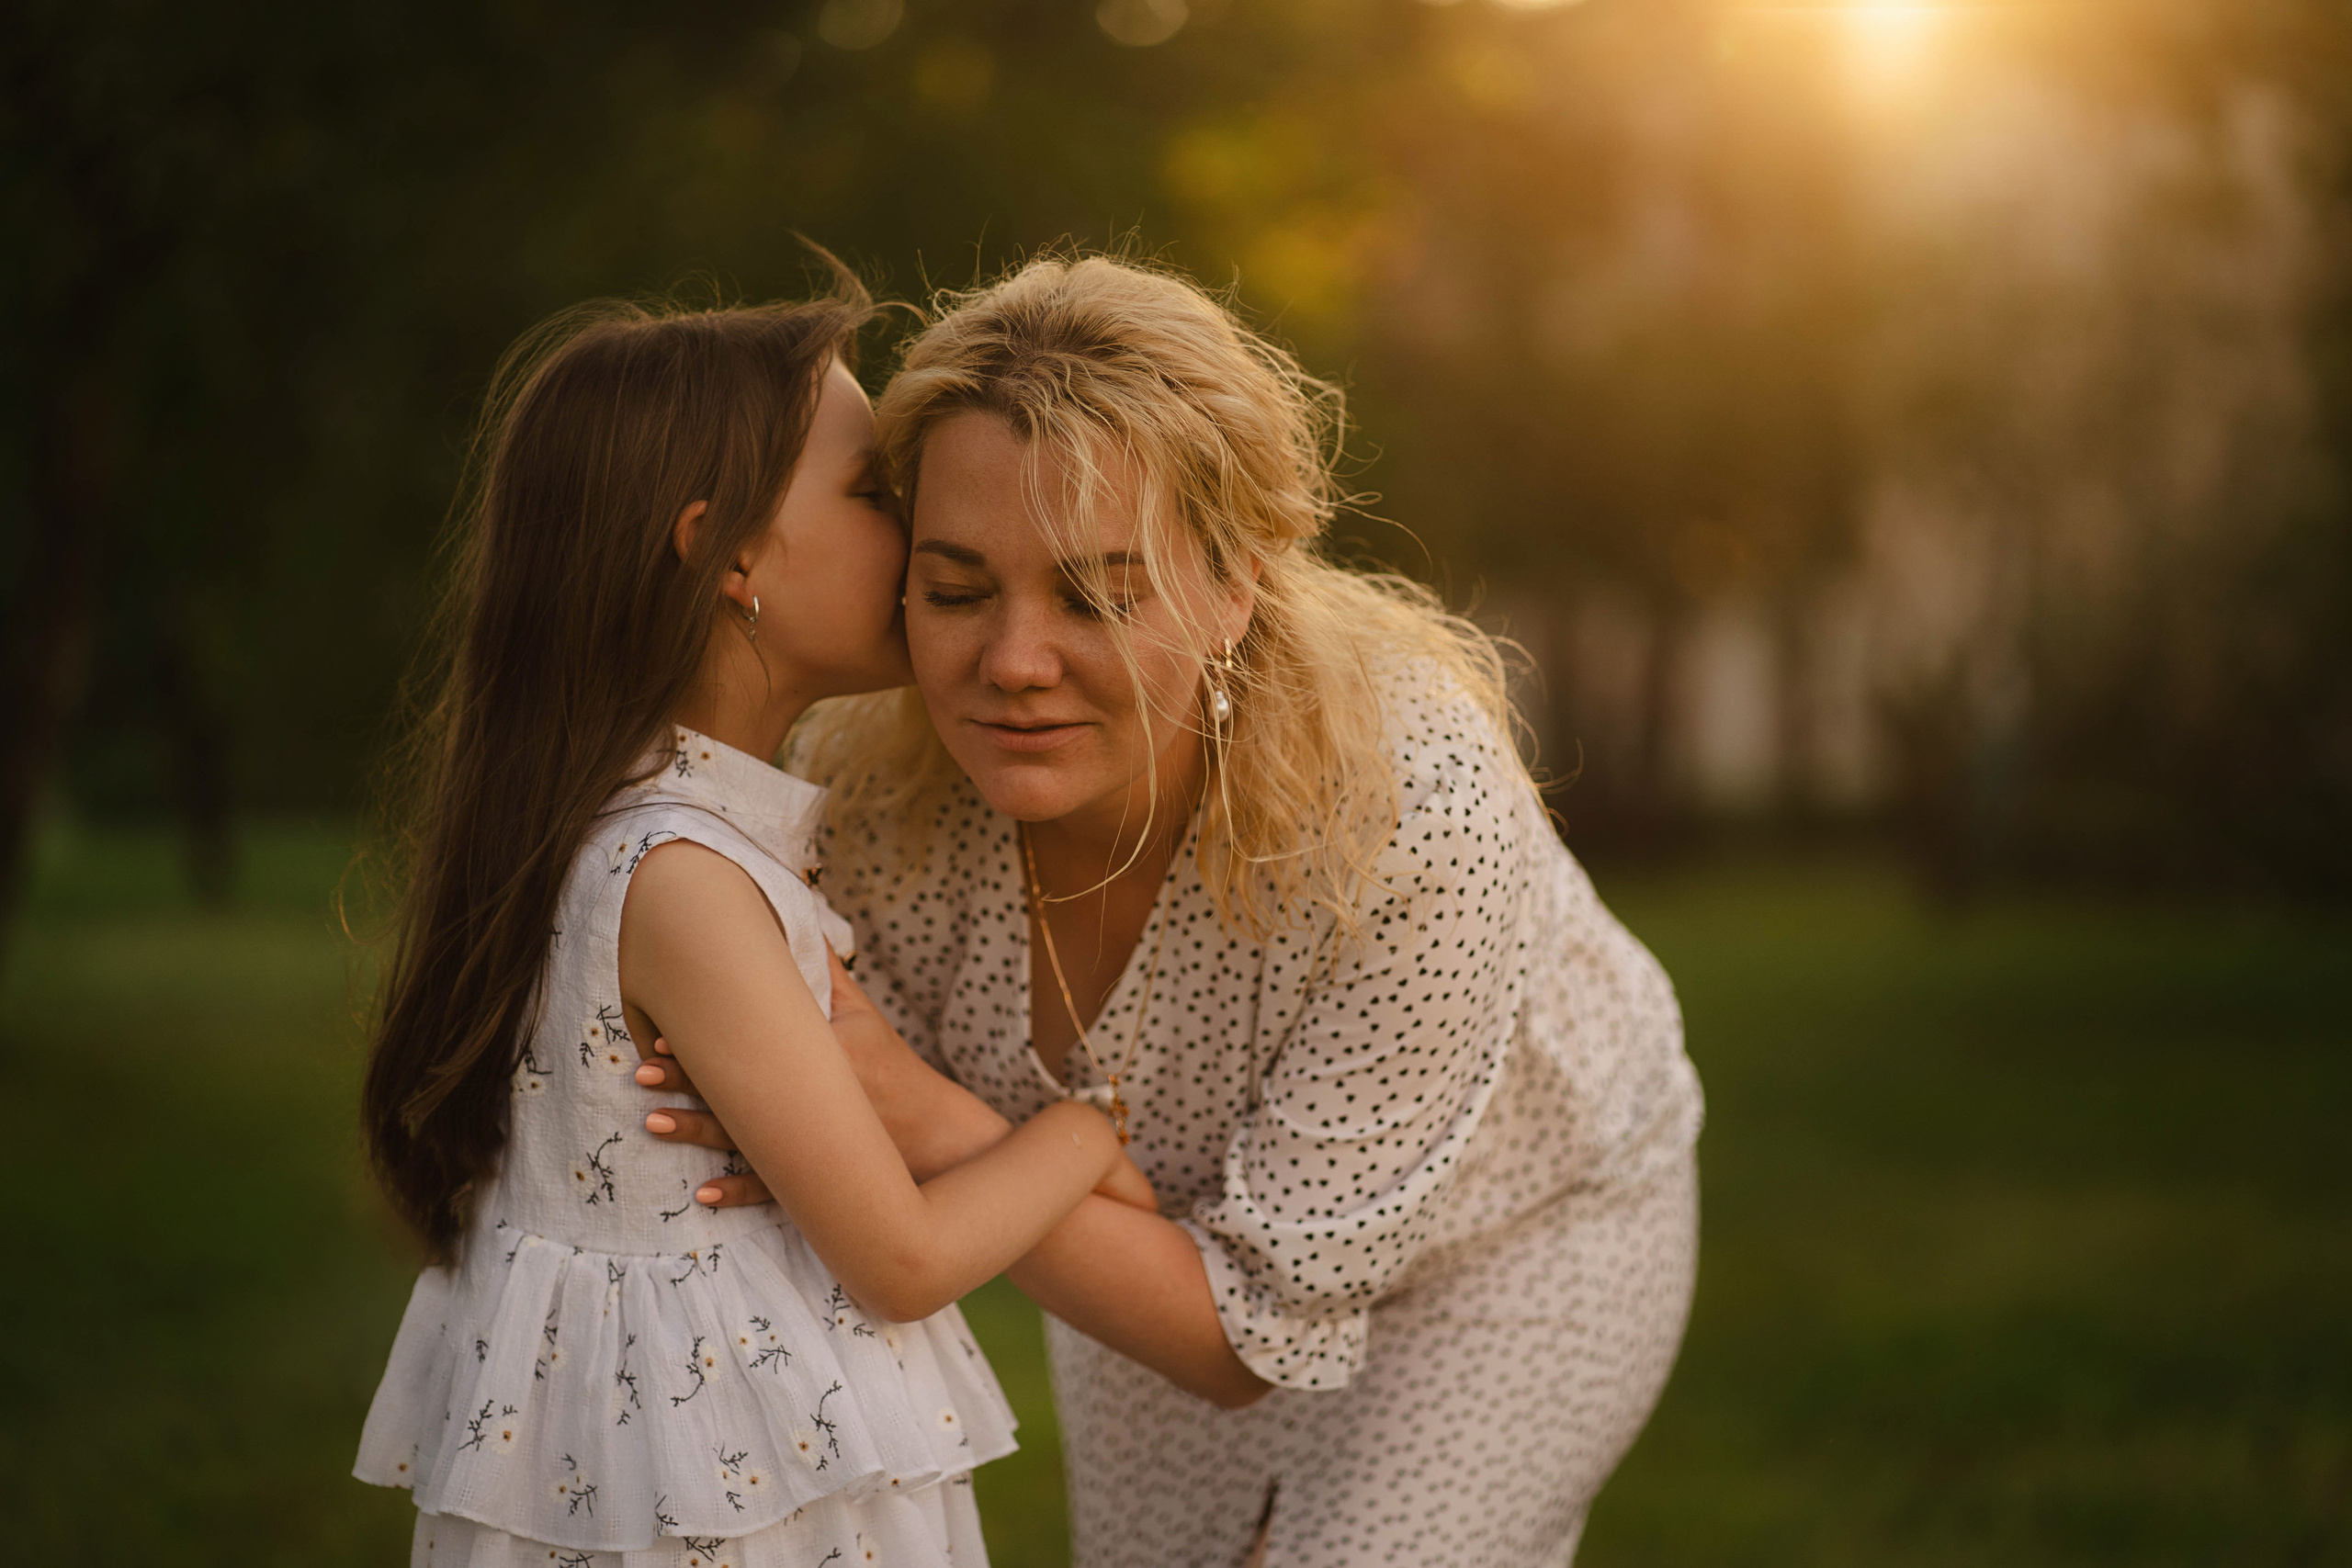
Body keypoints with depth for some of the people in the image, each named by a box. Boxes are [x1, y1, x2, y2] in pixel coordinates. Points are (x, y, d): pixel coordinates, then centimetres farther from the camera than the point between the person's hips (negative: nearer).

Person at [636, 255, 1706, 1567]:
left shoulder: (1414, 814, -41)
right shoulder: (875, 766, -29)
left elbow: (1252, 1336, -33)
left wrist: (923, 1124, -44)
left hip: (1500, 1248, -4)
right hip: (1168, 1223, 4)